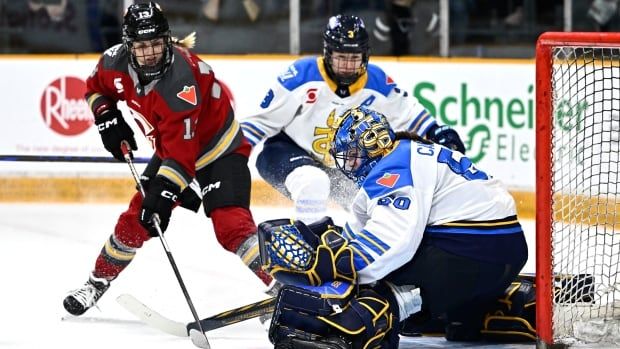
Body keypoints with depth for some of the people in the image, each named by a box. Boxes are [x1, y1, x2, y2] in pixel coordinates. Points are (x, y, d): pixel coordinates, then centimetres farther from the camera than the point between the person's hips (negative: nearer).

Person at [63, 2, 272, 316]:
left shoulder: (180, 81, -36)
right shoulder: (117, 63, -15)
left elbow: (182, 150, -39)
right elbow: (95, 87, 11)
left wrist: (165, 194, -45)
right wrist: (107, 117, -6)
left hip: (219, 150, -7)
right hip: (170, 149, 7)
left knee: (230, 223, -24)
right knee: (136, 218, 7)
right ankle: (98, 283, 23)